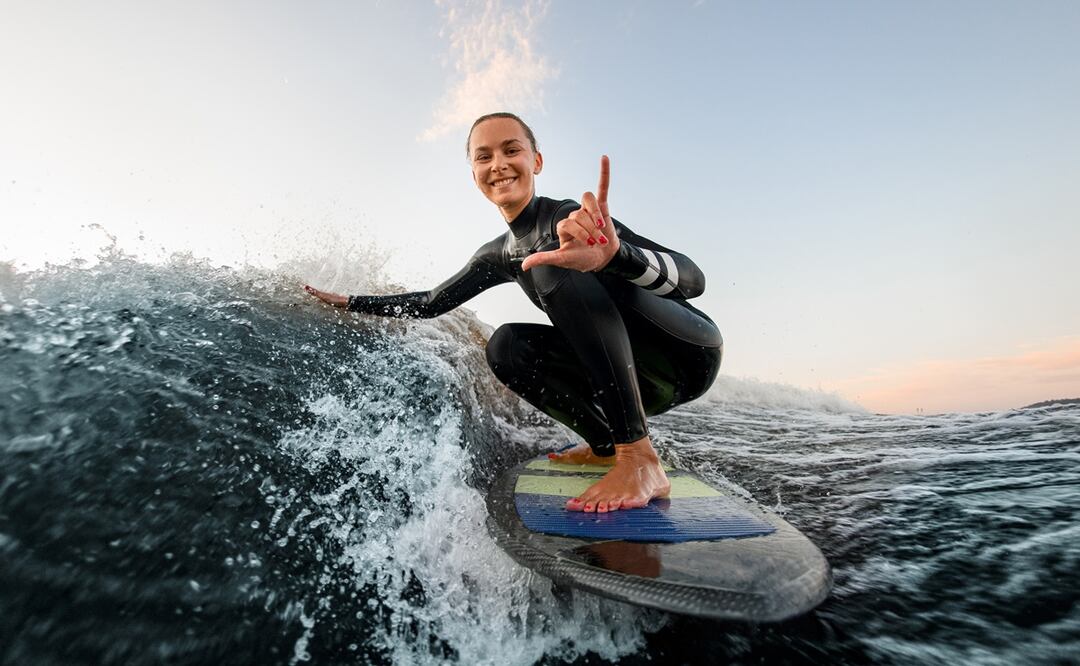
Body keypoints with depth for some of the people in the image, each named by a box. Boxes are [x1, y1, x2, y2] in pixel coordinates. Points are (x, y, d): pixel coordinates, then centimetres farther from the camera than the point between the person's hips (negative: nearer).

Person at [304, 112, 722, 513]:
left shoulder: (573, 219, -17)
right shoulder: (500, 255, 6)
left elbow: (692, 279, -29)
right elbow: (432, 304, 18)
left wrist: (612, 255, -49)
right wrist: (348, 303, 18)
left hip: (691, 350, -6)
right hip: (643, 380, 6)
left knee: (553, 259, -27)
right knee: (506, 345, -10)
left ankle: (639, 460, -31)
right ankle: (608, 444, -2)